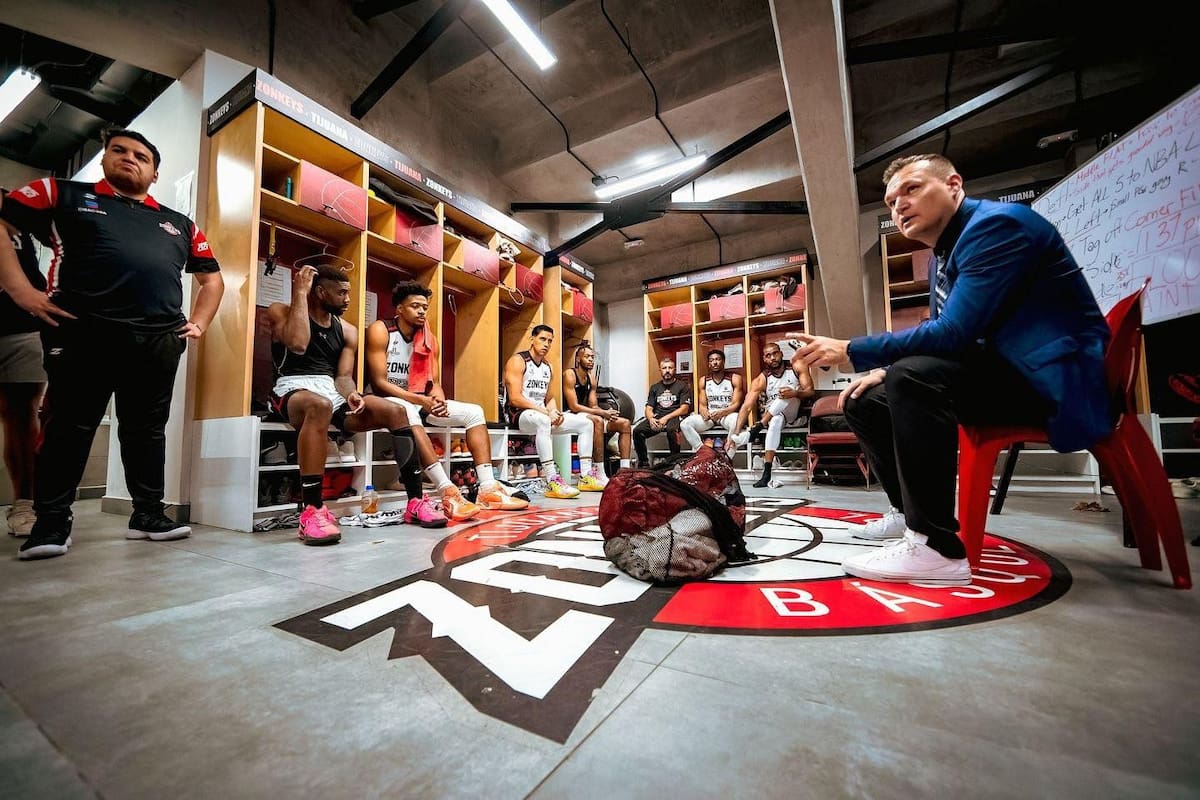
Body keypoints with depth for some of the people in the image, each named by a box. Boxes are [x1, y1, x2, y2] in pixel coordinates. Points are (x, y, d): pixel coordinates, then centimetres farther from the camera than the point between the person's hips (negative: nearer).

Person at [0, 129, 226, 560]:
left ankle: (148, 513, 15)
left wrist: (199, 322, 12)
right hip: (82, 331, -2)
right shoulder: (63, 194, 14)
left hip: (160, 341, 2)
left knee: (147, 428, 7)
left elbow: (212, 277, 25)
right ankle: (51, 521, 12)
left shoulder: (179, 224, 21)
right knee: (70, 425, 1)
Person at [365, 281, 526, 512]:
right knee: (406, 411, -42)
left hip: (420, 403, 7)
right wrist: (420, 400, -27)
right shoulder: (380, 331, -8)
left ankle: (487, 489, -20)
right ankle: (447, 492, -48)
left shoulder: (429, 339, 9)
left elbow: (433, 382, 7)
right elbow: (379, 383, -16)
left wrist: (439, 400, -18)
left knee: (474, 412, -7)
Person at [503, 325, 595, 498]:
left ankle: (585, 477, -3)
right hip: (518, 414, -8)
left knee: (586, 424, 1)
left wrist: (554, 411, -5)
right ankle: (552, 482, -45)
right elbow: (515, 399, -17)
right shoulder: (518, 361, -7)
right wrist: (546, 412, -21)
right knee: (543, 421, -43)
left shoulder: (549, 367, 17)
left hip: (542, 414, 9)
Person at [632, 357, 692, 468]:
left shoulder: (682, 386, 8)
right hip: (656, 417, 4)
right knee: (637, 431, -23)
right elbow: (648, 408, 14)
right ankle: (643, 463, -13)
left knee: (670, 429, -39)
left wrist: (666, 418, -15)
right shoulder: (655, 387, 21)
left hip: (674, 416, -4)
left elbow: (684, 409, -3)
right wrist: (651, 419, -10)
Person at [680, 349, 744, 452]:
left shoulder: (735, 378, -1)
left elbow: (736, 404, -8)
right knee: (685, 424, -22)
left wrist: (722, 413, -27)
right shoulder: (703, 381, 8)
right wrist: (704, 413, -18)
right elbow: (702, 405, 7)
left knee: (736, 422, -40)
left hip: (728, 414, -3)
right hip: (709, 416, 3)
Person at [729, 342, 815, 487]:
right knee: (776, 420, -38)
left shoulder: (797, 368, -3)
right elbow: (747, 407, -14)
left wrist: (795, 393, -32)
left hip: (793, 414, 1)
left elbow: (811, 391, -8)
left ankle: (754, 430, -33)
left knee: (789, 391, -29)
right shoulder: (761, 380, -7)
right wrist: (737, 432, -26)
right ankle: (767, 473, -43)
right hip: (771, 417, 0)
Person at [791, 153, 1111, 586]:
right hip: (1000, 370, 10)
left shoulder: (997, 223, -13)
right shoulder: (946, 254, 15)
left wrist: (850, 351, -21)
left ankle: (935, 546, -27)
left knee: (916, 375, -35)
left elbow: (952, 334, -25)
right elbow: (939, 341, 19)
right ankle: (910, 510, 18)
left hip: (1054, 374, -9)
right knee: (864, 401, 7)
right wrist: (885, 371, 1)